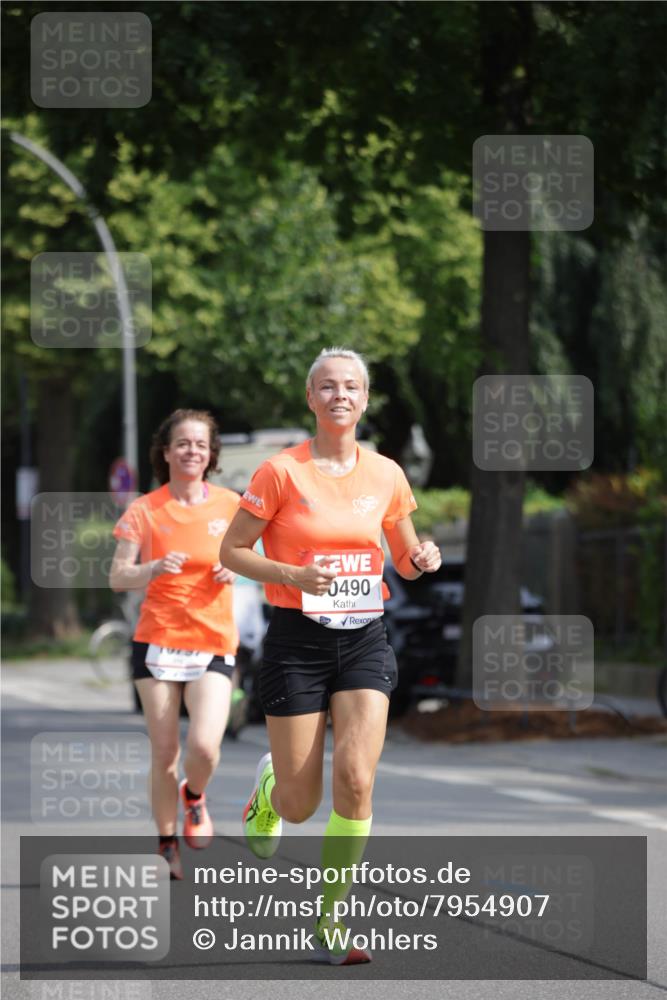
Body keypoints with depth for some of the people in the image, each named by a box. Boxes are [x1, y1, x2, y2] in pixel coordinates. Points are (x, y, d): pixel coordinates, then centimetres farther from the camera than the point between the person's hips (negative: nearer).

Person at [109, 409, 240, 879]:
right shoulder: (145, 510, 0)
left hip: (214, 645, 0)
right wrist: (155, 569, -22)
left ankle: (194, 795, 19)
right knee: (164, 752, 0)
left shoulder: (230, 505, 2)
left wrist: (235, 570, -4)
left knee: (205, 746, -16)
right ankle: (168, 844, 19)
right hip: (158, 642, 0)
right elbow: (117, 577, -2)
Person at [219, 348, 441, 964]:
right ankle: (269, 788, 39)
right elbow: (231, 550, -3)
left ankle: (331, 921, -5)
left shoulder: (385, 474, 5)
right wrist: (293, 574, -18)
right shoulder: (282, 472, -6)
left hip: (364, 640, 2)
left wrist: (422, 559, -6)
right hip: (298, 641, -2)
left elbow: (405, 559, 17)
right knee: (301, 806, 0)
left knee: (356, 779, -16)